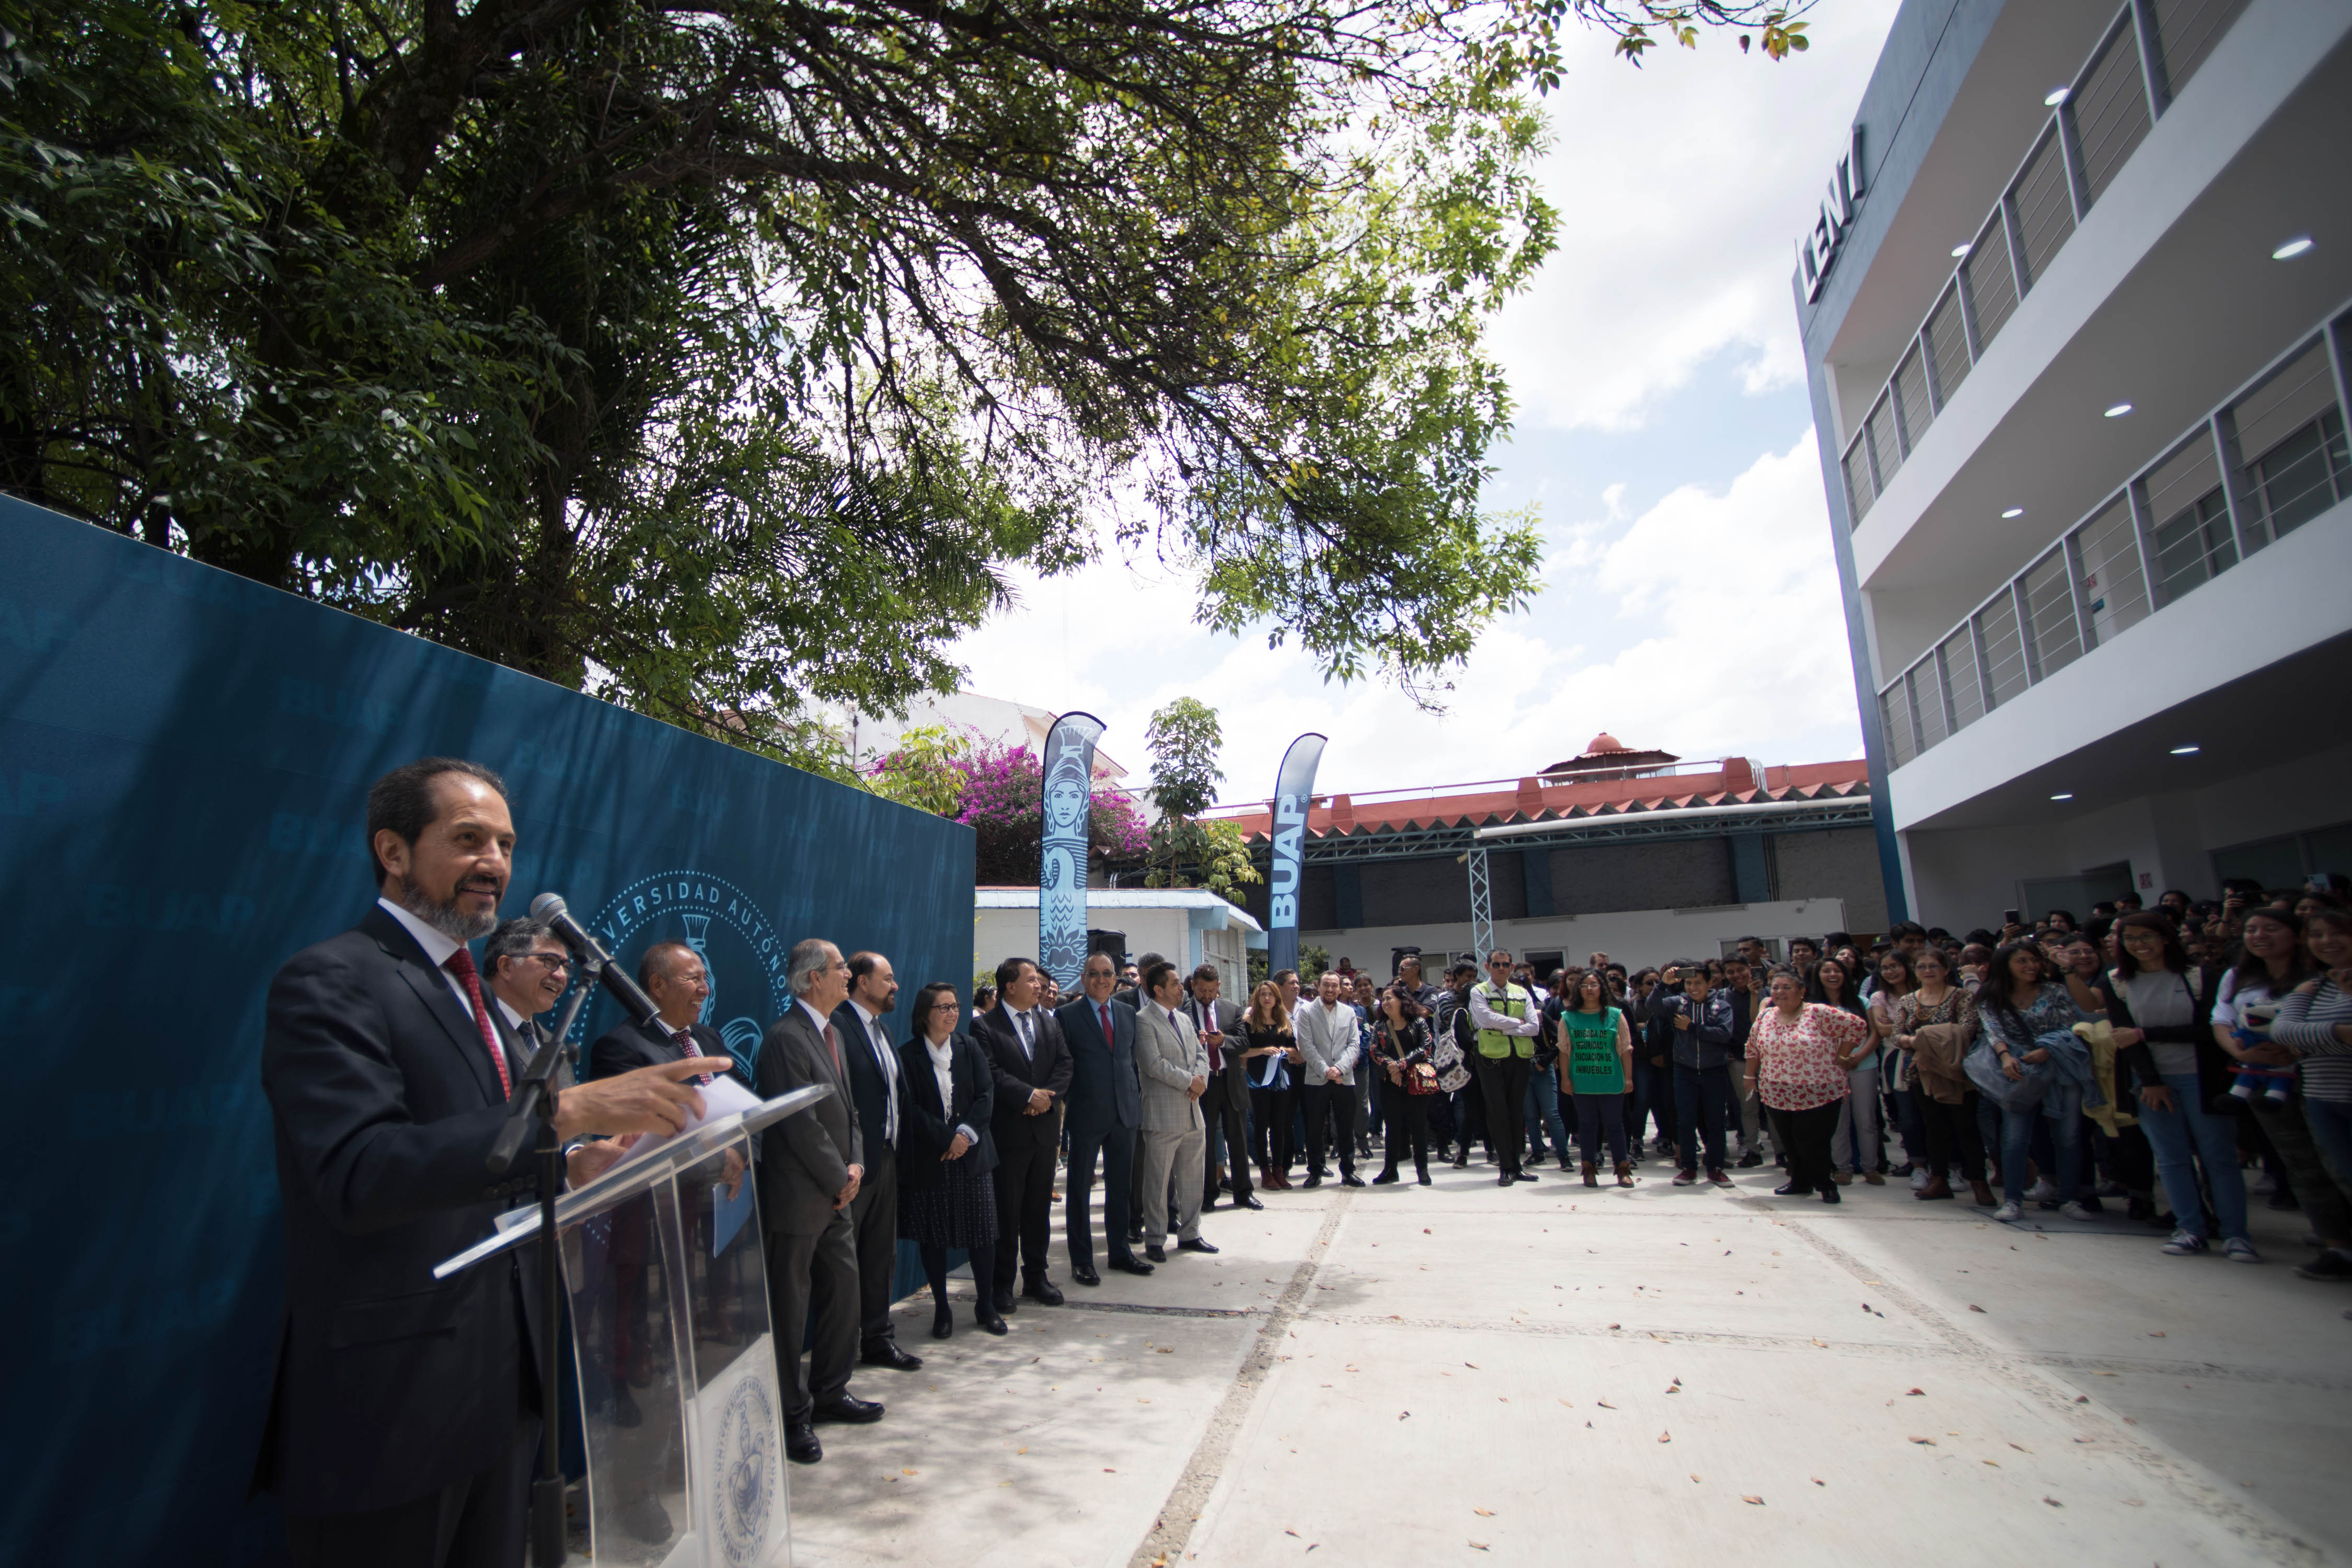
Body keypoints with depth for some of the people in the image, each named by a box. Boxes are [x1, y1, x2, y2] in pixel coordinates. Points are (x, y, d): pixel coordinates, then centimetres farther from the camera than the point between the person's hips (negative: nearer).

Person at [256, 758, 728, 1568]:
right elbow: (359, 1174, -28)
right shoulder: (329, 982, -14)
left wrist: (573, 1165, -1)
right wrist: (565, 1112, -36)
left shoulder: (468, 992, 13)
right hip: (393, 1404, -8)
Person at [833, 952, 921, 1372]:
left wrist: (896, 1144, 9)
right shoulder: (838, 1026, -16)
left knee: (882, 1254, 17)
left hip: (885, 1158, 9)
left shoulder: (881, 1031, 15)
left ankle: (877, 1338, 29)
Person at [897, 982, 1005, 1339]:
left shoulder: (969, 1047, 5)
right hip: (927, 1159, -2)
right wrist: (947, 1138, -14)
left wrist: (966, 1133, -12)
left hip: (972, 1153, 2)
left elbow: (986, 1096, 1)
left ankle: (986, 1306, 20)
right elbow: (910, 1109, -9)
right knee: (932, 1237, 5)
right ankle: (941, 1309, 21)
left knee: (983, 1233, 4)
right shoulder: (907, 1056, -4)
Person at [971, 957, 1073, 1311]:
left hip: (1045, 1129, 5)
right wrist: (1029, 1095, -19)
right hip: (1008, 1132, -5)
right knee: (1007, 1212, 4)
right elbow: (990, 1073, -16)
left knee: (1039, 1209, 13)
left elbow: (1064, 1065, 6)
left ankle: (1036, 1276, 26)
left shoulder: (1049, 1024, 12)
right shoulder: (984, 1026, -6)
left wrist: (1048, 1097, -10)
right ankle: (1003, 1284, 16)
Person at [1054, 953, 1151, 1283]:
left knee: (1121, 1188, 15)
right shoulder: (1067, 1016, -5)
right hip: (1086, 1116, -4)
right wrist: (1061, 1103, -7)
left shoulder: (1128, 1013, 9)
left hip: (1125, 1112, 4)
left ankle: (1121, 1252, 29)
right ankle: (1081, 1261, 19)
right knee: (1080, 1190, 7)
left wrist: (1138, 1094, 7)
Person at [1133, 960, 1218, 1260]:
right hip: (1163, 1115, -8)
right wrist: (1189, 1081, -14)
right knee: (1157, 1181, 3)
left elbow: (1201, 1054, 15)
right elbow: (1154, 1064, -20)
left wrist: (1200, 1078, -6)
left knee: (1192, 1178, 15)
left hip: (1193, 1112, 8)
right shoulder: (1143, 1021, -12)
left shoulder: (1184, 1019, 15)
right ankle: (1155, 1241, 16)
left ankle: (1189, 1234, 28)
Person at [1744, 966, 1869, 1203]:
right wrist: (1750, 1077, 16)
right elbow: (1753, 1049, 17)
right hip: (1777, 1097, 5)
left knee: (1812, 1144, -2)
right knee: (1789, 1143, 12)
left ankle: (1825, 1185, 19)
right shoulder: (1765, 1017, 6)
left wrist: (1840, 1059, -7)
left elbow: (1857, 1026, -9)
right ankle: (1800, 1182, 30)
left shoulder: (1818, 1013, -10)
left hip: (1817, 1094, -5)